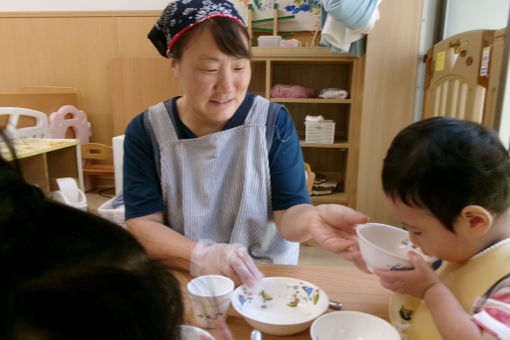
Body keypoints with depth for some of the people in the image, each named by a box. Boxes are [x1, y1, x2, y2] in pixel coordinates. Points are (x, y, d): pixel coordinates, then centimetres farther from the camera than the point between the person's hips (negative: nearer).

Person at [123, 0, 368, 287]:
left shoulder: (274, 122, -6)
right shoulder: (145, 132, -5)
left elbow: (288, 212, -10)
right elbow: (142, 225, -7)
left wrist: (311, 218, -33)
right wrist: (202, 257, -24)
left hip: (266, 274, 1)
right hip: (181, 278, 0)